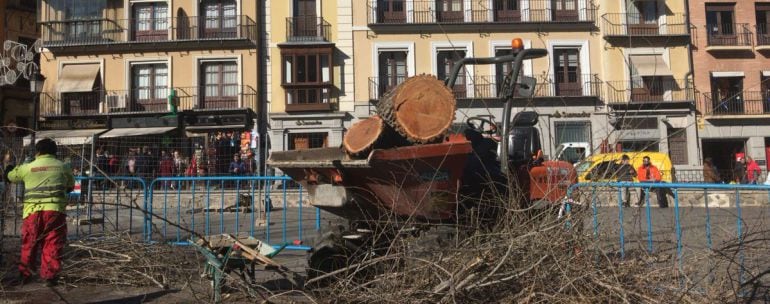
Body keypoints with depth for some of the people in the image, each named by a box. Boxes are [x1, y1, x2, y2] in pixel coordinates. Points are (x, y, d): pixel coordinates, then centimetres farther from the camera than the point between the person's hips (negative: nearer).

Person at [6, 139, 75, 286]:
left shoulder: (27, 167, 7)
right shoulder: (63, 167, 7)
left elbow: (10, 176, 25)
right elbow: (71, 186, 19)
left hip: (32, 211, 1)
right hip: (55, 210, -1)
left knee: (29, 245, 16)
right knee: (52, 245, 4)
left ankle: (24, 275, 25)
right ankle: (49, 276, 4)